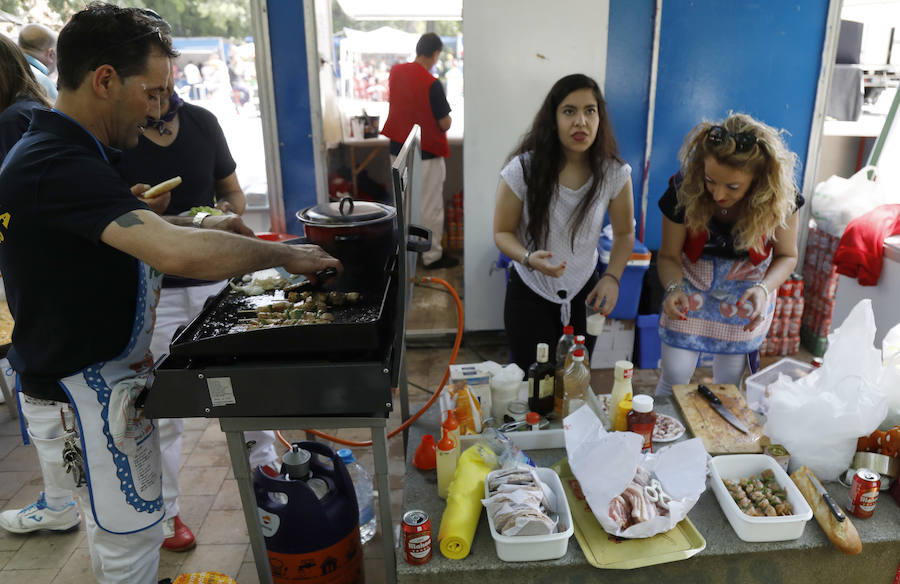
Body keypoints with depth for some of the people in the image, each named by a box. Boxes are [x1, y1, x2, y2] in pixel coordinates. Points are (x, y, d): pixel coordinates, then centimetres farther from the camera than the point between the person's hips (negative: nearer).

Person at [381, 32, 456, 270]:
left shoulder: (395, 71, 0)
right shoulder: (432, 84, -21)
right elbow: (445, 124, -16)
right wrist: (446, 118, 5)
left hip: (398, 151, 7)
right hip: (426, 154, -7)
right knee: (430, 207, 5)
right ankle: (432, 256, 13)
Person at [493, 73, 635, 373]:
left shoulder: (615, 174, -11)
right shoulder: (523, 168, -18)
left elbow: (624, 233, 3)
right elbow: (502, 232, -8)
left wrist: (612, 277, -12)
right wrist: (529, 258, -28)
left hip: (584, 292, 2)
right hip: (529, 292, -2)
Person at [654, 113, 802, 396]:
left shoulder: (780, 196, -24)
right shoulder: (684, 189, -26)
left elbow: (786, 256, -8)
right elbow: (669, 255, -15)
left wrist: (764, 288, -29)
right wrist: (673, 289, -36)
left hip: (746, 293, 1)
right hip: (693, 287, -1)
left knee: (728, 383, 12)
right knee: (674, 378, 0)